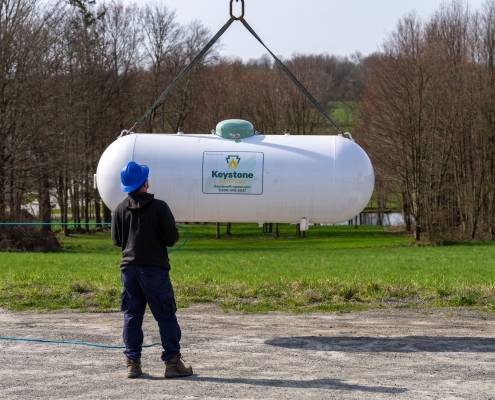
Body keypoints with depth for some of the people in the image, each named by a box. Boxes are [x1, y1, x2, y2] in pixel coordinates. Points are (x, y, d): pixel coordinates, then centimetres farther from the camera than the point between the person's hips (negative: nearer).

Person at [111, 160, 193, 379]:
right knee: (165, 316, 1)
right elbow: (171, 237, -10)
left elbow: (116, 240, 8)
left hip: (129, 267, 4)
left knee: (132, 316, 9)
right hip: (154, 268, -4)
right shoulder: (159, 206, -10)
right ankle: (172, 363, 0)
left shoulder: (120, 209, 2)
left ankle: (132, 363, 7)